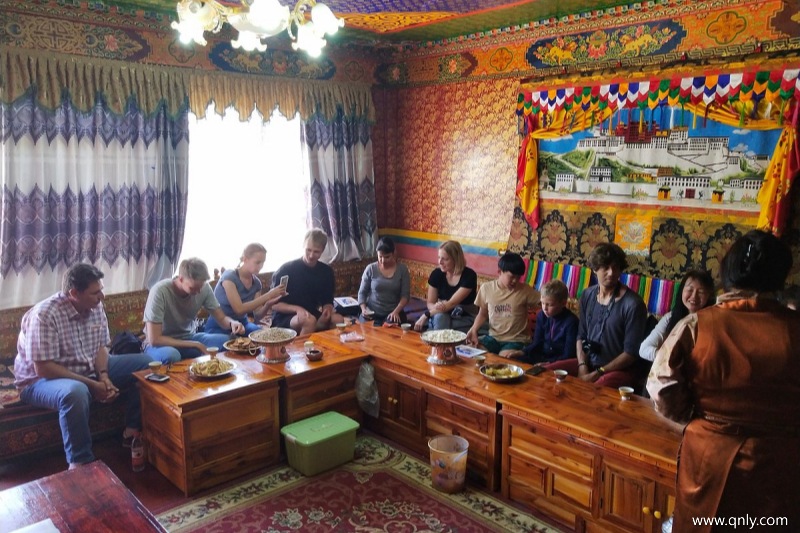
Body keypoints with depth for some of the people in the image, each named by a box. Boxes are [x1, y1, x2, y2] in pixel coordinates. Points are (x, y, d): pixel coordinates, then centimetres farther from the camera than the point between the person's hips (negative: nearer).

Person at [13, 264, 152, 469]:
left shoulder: (95, 307, -5)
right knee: (76, 392, -42)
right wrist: (92, 385, -27)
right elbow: (44, 368, -28)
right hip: (41, 379, -7)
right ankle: (80, 462, -25)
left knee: (143, 363, -5)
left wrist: (103, 376, -15)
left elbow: (100, 347, 5)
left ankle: (133, 430, 3)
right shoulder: (44, 315, -26)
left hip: (88, 368, 8)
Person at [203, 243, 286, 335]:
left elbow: (257, 316, -1)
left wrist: (268, 304, -22)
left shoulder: (256, 283, 2)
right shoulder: (229, 277, -17)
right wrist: (268, 296, -30)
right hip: (219, 326, -6)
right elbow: (239, 309, -27)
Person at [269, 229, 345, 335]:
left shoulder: (326, 272, 5)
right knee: (310, 321, -37)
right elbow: (274, 304, -7)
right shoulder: (286, 270, -8)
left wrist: (327, 311, -15)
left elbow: (328, 302, 11)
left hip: (312, 315, 4)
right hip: (285, 318, -4)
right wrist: (297, 309, -26)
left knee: (338, 319, -26)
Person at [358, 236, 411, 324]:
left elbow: (405, 295, -3)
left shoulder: (402, 269, 0)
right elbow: (362, 293, 5)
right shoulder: (370, 269, 1)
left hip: (393, 313, 0)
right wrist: (363, 309, -13)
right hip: (372, 313, 1)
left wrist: (396, 311, -19)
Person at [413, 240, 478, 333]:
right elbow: (430, 303, -2)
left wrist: (425, 315, -30)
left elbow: (452, 303, -24)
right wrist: (436, 307, -28)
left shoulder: (469, 275, -18)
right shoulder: (437, 274, -6)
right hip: (443, 317, 3)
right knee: (439, 316, -33)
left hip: (466, 318, -3)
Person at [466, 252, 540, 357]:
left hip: (516, 340, -4)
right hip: (493, 337, 4)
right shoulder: (486, 288, 0)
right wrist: (474, 330, -5)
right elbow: (483, 314, 11)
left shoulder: (525, 290, -8)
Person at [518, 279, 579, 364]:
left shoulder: (571, 321, -14)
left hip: (560, 361, -6)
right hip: (542, 356, 6)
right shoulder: (541, 316, 4)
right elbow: (537, 343, 8)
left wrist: (549, 363, -26)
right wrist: (523, 352, -10)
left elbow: (568, 354, -14)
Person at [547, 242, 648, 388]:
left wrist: (597, 374, -16)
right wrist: (582, 366, -6)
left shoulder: (633, 304, -14)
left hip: (619, 369, -6)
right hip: (588, 363, 6)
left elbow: (631, 353, -14)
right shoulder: (587, 295, 4)